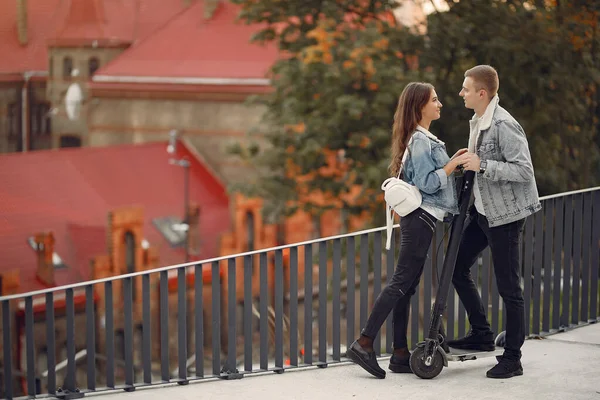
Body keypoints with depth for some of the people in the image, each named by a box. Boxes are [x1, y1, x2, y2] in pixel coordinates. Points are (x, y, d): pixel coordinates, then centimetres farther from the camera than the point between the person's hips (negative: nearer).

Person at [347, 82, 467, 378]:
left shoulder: (423, 138, 19)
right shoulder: (420, 140, -13)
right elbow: (427, 183, -19)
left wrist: (453, 161, 14)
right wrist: (454, 164, -13)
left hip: (418, 217, 10)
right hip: (421, 217, -10)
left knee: (406, 286, 7)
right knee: (401, 282, -12)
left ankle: (400, 354, 8)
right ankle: (364, 344, -16)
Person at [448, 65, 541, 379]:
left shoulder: (504, 126, -20)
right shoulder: (477, 121, 10)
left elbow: (524, 170, -26)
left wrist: (482, 165, -29)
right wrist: (466, 164, 6)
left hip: (506, 214, -10)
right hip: (482, 210, 10)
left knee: (508, 286, -3)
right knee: (458, 266, 12)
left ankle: (512, 358, 5)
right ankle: (482, 335, 23)